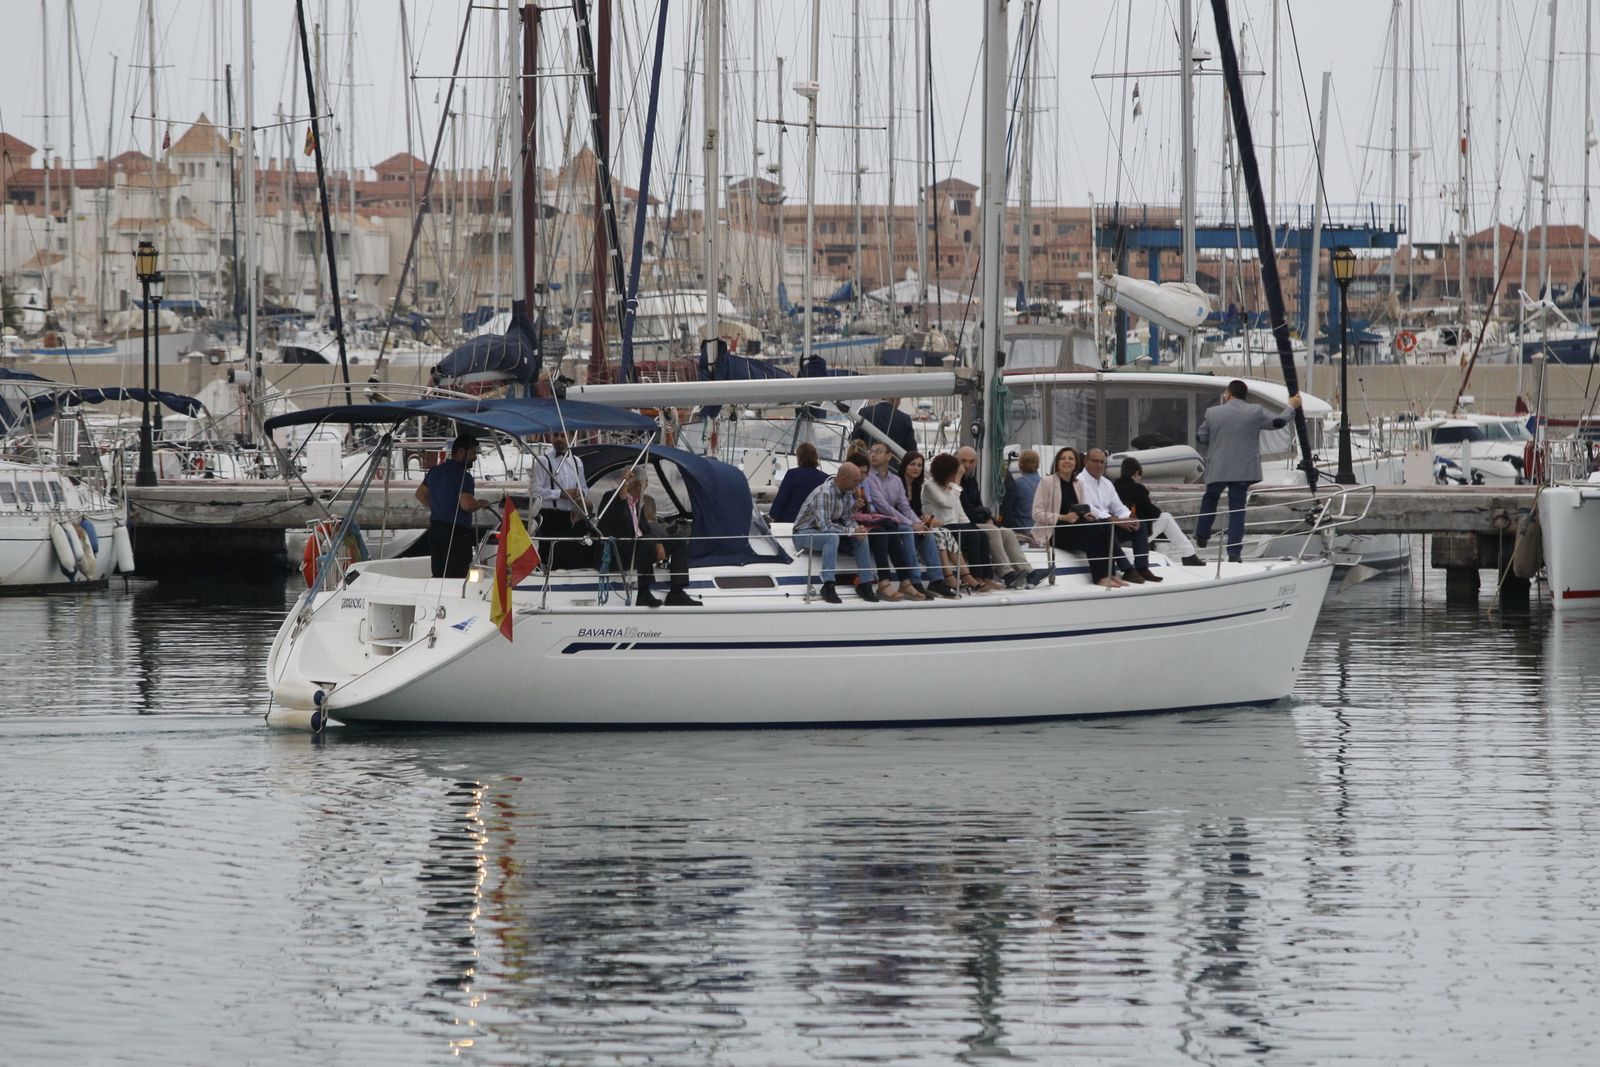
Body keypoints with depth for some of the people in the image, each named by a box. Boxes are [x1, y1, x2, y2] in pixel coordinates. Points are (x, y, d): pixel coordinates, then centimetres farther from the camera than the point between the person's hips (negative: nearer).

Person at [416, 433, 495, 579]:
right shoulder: (463, 476, -15)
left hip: (435, 528, 8)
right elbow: (467, 505, -24)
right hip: (457, 532, -8)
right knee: (457, 577, -7)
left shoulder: (435, 471, 13)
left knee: (438, 576, 11)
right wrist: (481, 504, -5)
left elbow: (420, 494, 25)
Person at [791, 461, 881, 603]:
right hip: (804, 533, -8)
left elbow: (848, 520, 3)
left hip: (825, 533, 8)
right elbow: (825, 526, -33)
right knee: (832, 537, -37)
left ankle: (865, 583, -6)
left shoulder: (848, 493, -1)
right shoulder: (824, 493, -28)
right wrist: (851, 531, -30)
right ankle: (828, 586, -39)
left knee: (861, 538, -8)